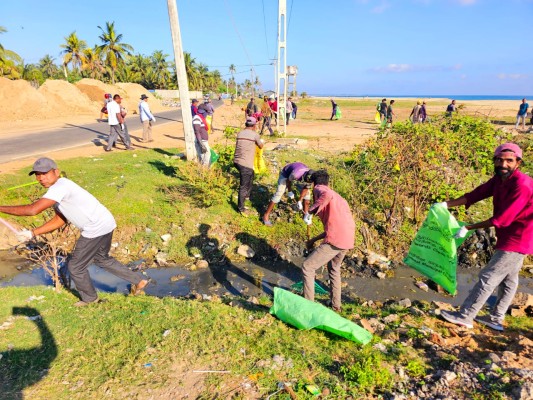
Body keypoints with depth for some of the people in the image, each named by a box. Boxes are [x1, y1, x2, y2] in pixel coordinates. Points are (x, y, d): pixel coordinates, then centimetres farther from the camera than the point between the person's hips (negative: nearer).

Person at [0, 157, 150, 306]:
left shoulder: (60, 187, -20)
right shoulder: (56, 189, 12)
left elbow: (33, 210, -30)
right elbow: (60, 219, 18)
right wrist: (33, 232, 11)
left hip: (97, 229, -10)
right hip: (105, 224, 10)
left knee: (76, 267, 8)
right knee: (102, 259, 28)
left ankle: (89, 298, 33)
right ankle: (139, 281, 34)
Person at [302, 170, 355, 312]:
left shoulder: (318, 188, 3)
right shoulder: (337, 197, 28)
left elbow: (327, 195, -25)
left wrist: (311, 211, -18)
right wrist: (314, 239, 31)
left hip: (336, 239, -9)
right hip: (349, 239, 9)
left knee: (307, 267, 2)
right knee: (334, 268, 30)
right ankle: (336, 305, 40)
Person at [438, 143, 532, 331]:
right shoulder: (499, 178, 1)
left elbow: (501, 220, -28)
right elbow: (476, 193, -3)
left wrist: (468, 228, -23)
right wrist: (447, 204, -15)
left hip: (517, 240, -9)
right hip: (512, 238, 9)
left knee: (488, 278, -5)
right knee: (508, 279, 18)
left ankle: (464, 317, 3)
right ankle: (496, 319, 31)